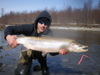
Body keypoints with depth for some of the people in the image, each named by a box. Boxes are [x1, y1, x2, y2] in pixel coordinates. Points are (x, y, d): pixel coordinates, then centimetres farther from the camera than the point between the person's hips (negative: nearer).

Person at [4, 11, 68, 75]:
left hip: (40, 53, 2)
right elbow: (10, 28, -30)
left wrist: (59, 51, -51)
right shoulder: (30, 28, -30)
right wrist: (8, 36, -53)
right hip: (28, 51, -1)